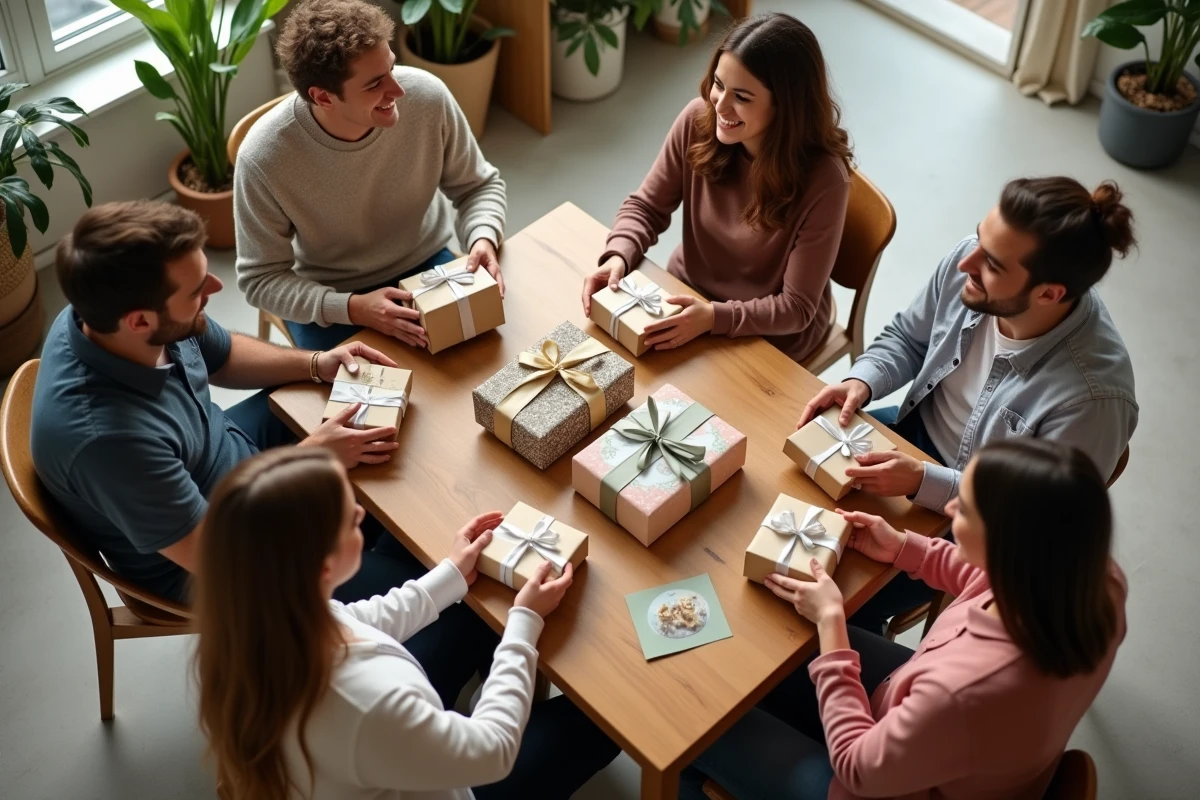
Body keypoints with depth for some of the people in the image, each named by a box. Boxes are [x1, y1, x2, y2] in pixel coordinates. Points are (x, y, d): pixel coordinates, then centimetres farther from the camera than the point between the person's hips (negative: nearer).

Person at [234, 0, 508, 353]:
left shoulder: (427, 97, -22)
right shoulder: (263, 159, -28)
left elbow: (478, 185, -3)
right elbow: (261, 280, -16)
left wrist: (484, 238, -24)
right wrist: (352, 308, -30)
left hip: (426, 265, 2)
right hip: (328, 299, -2)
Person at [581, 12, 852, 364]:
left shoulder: (823, 179, -29)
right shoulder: (699, 119, -17)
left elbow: (796, 308, -22)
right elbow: (646, 207, -3)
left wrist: (714, 317, -36)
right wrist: (618, 257, -23)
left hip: (769, 336, -4)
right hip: (687, 293, 4)